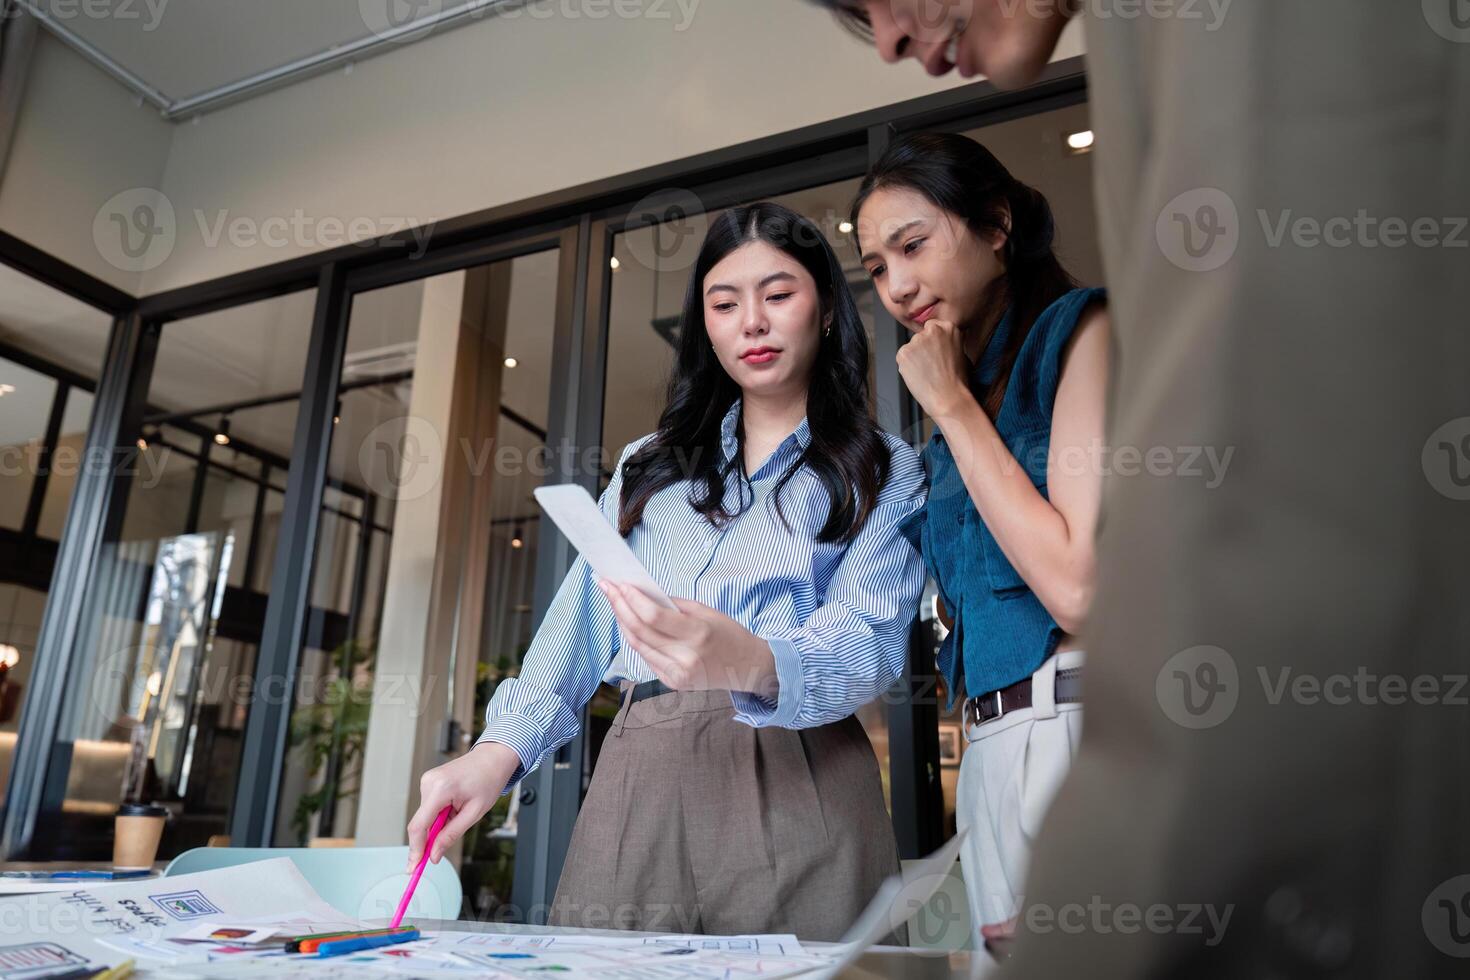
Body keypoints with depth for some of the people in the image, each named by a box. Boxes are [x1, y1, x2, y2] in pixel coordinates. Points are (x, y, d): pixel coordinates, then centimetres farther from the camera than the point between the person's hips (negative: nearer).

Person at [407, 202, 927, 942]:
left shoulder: (885, 473, 9)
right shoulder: (650, 466, 20)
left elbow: (870, 641, -8)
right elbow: (581, 622, 11)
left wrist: (750, 663, -30)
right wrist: (500, 749, -5)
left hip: (794, 780, -2)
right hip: (637, 777, 3)